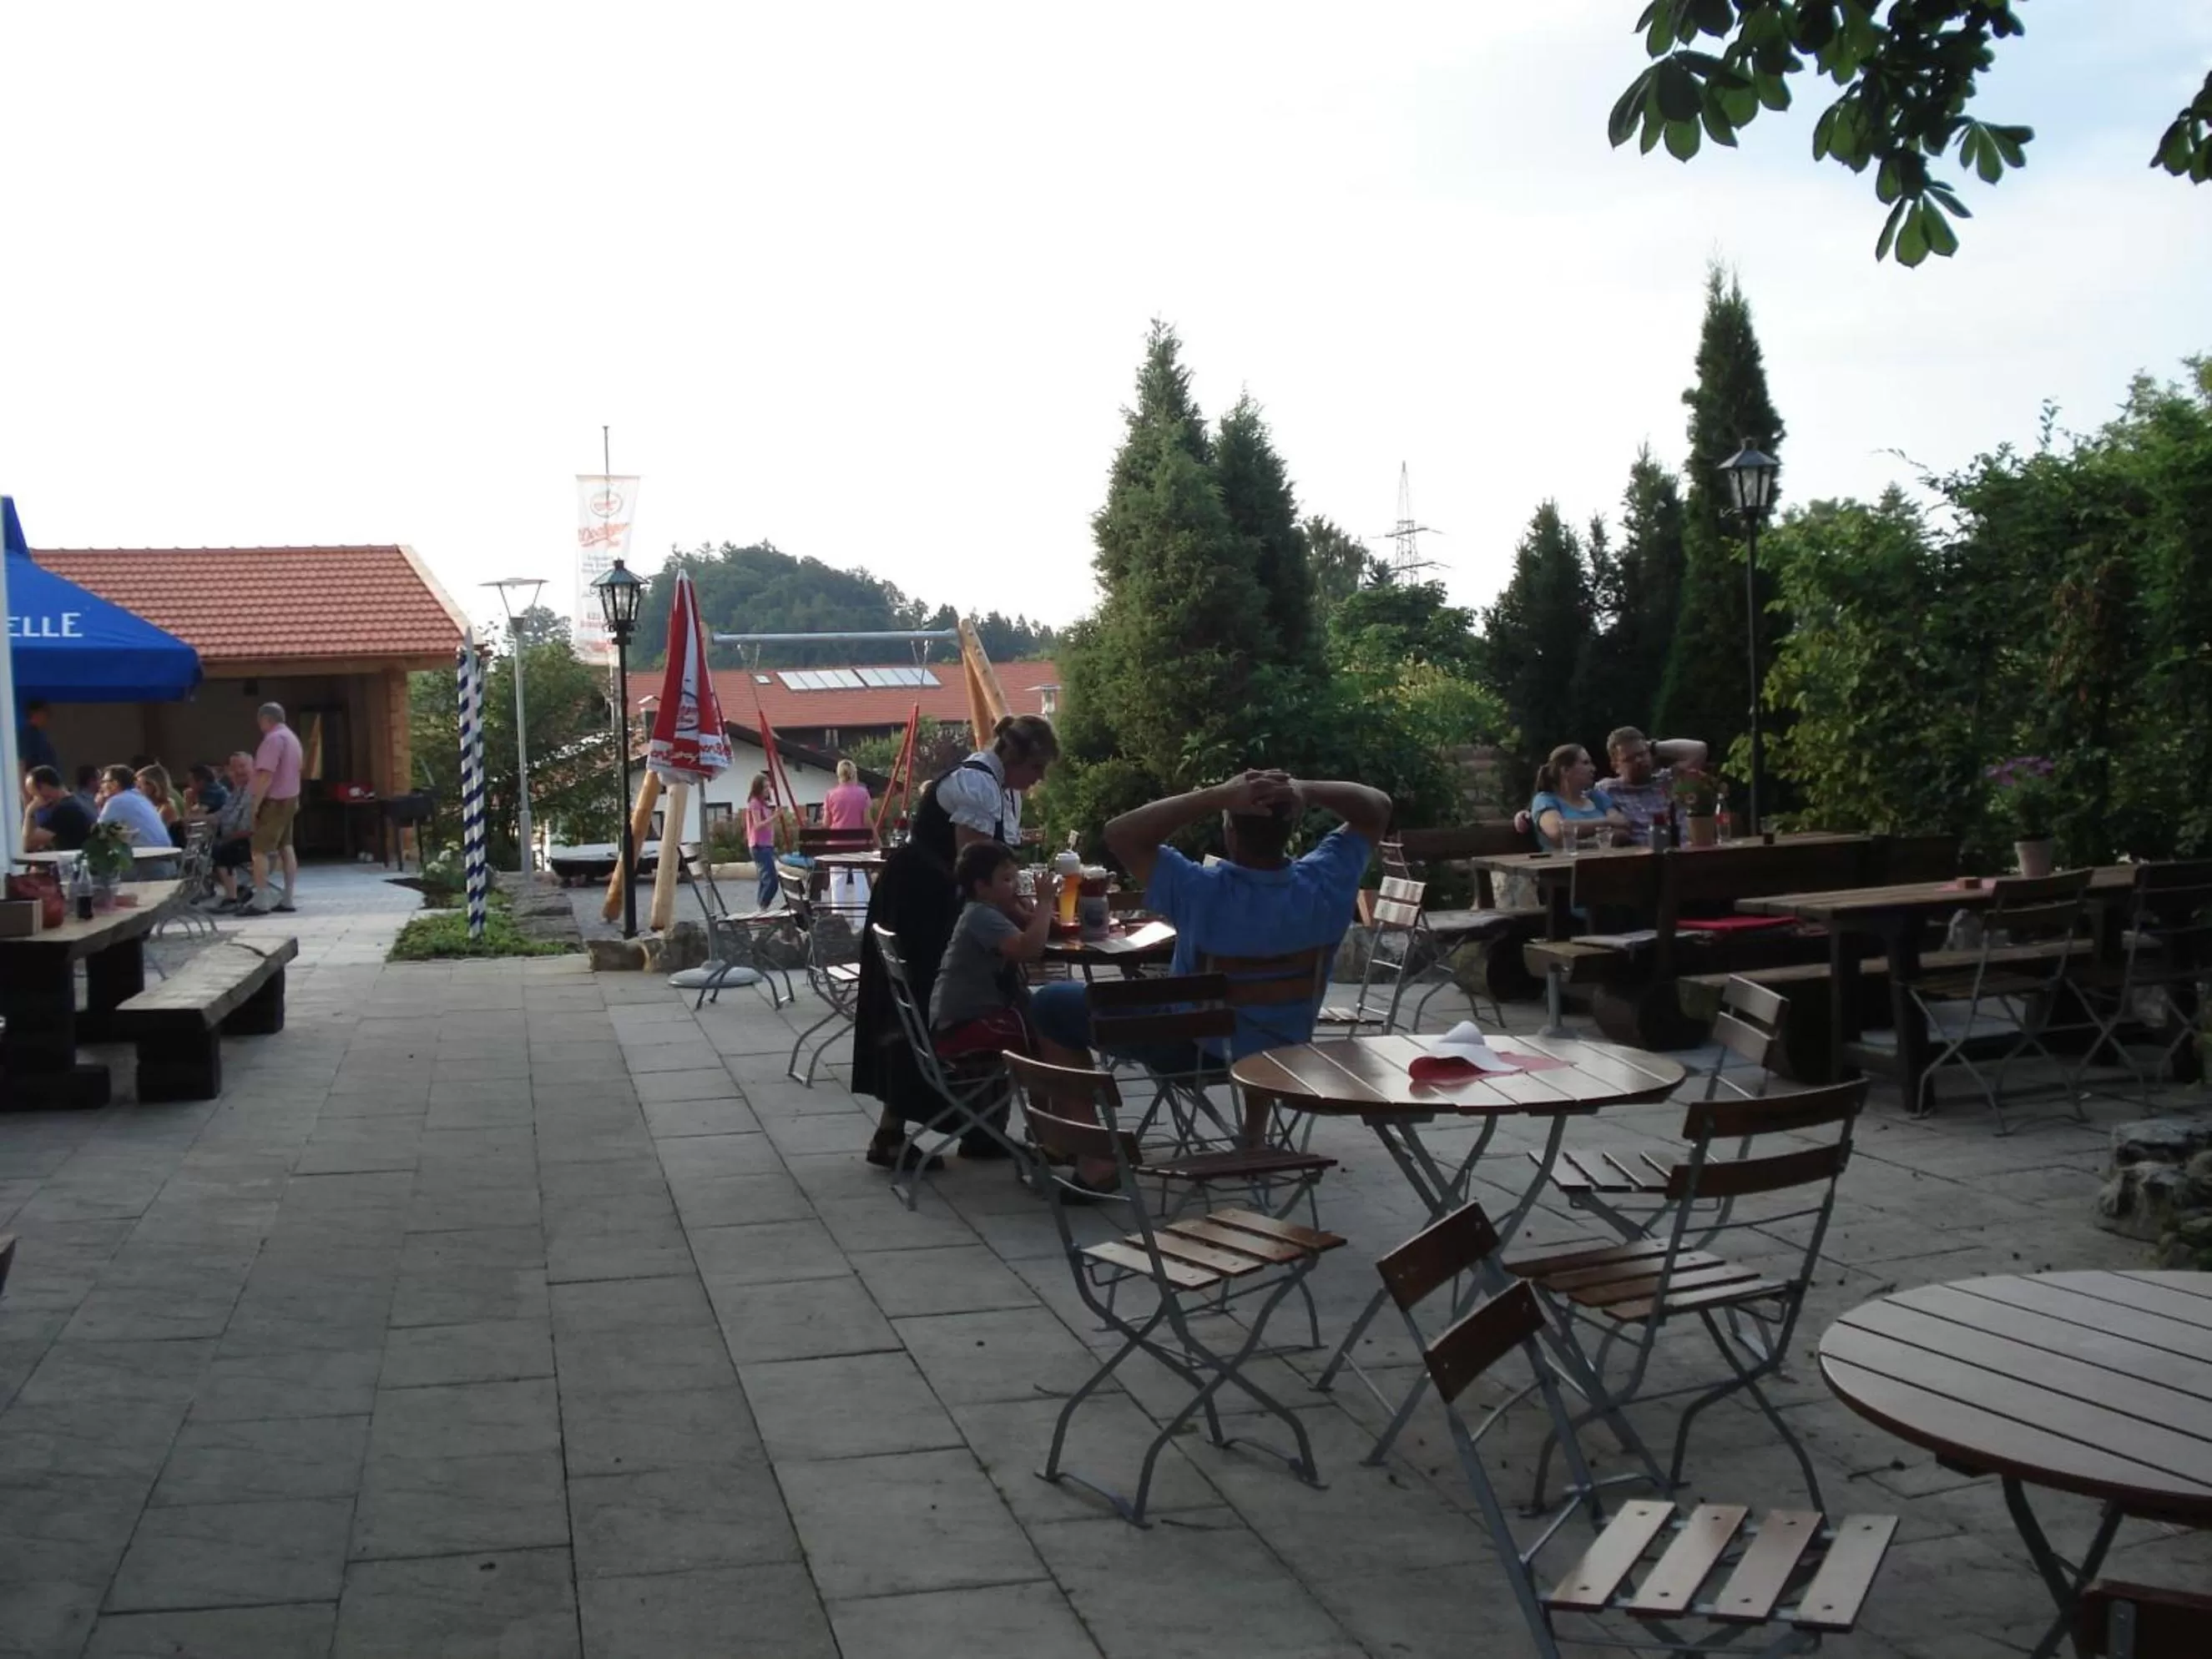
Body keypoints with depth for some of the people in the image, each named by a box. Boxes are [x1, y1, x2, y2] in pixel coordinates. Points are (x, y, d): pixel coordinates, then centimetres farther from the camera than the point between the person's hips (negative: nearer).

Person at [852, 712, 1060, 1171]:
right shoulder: (976, 783, -20)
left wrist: (1024, 908, -5)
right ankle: (889, 1136, -3)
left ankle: (977, 1131, 16)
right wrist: (1024, 917, -24)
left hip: (946, 910, 10)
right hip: (917, 905, -10)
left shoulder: (1004, 789, 11)